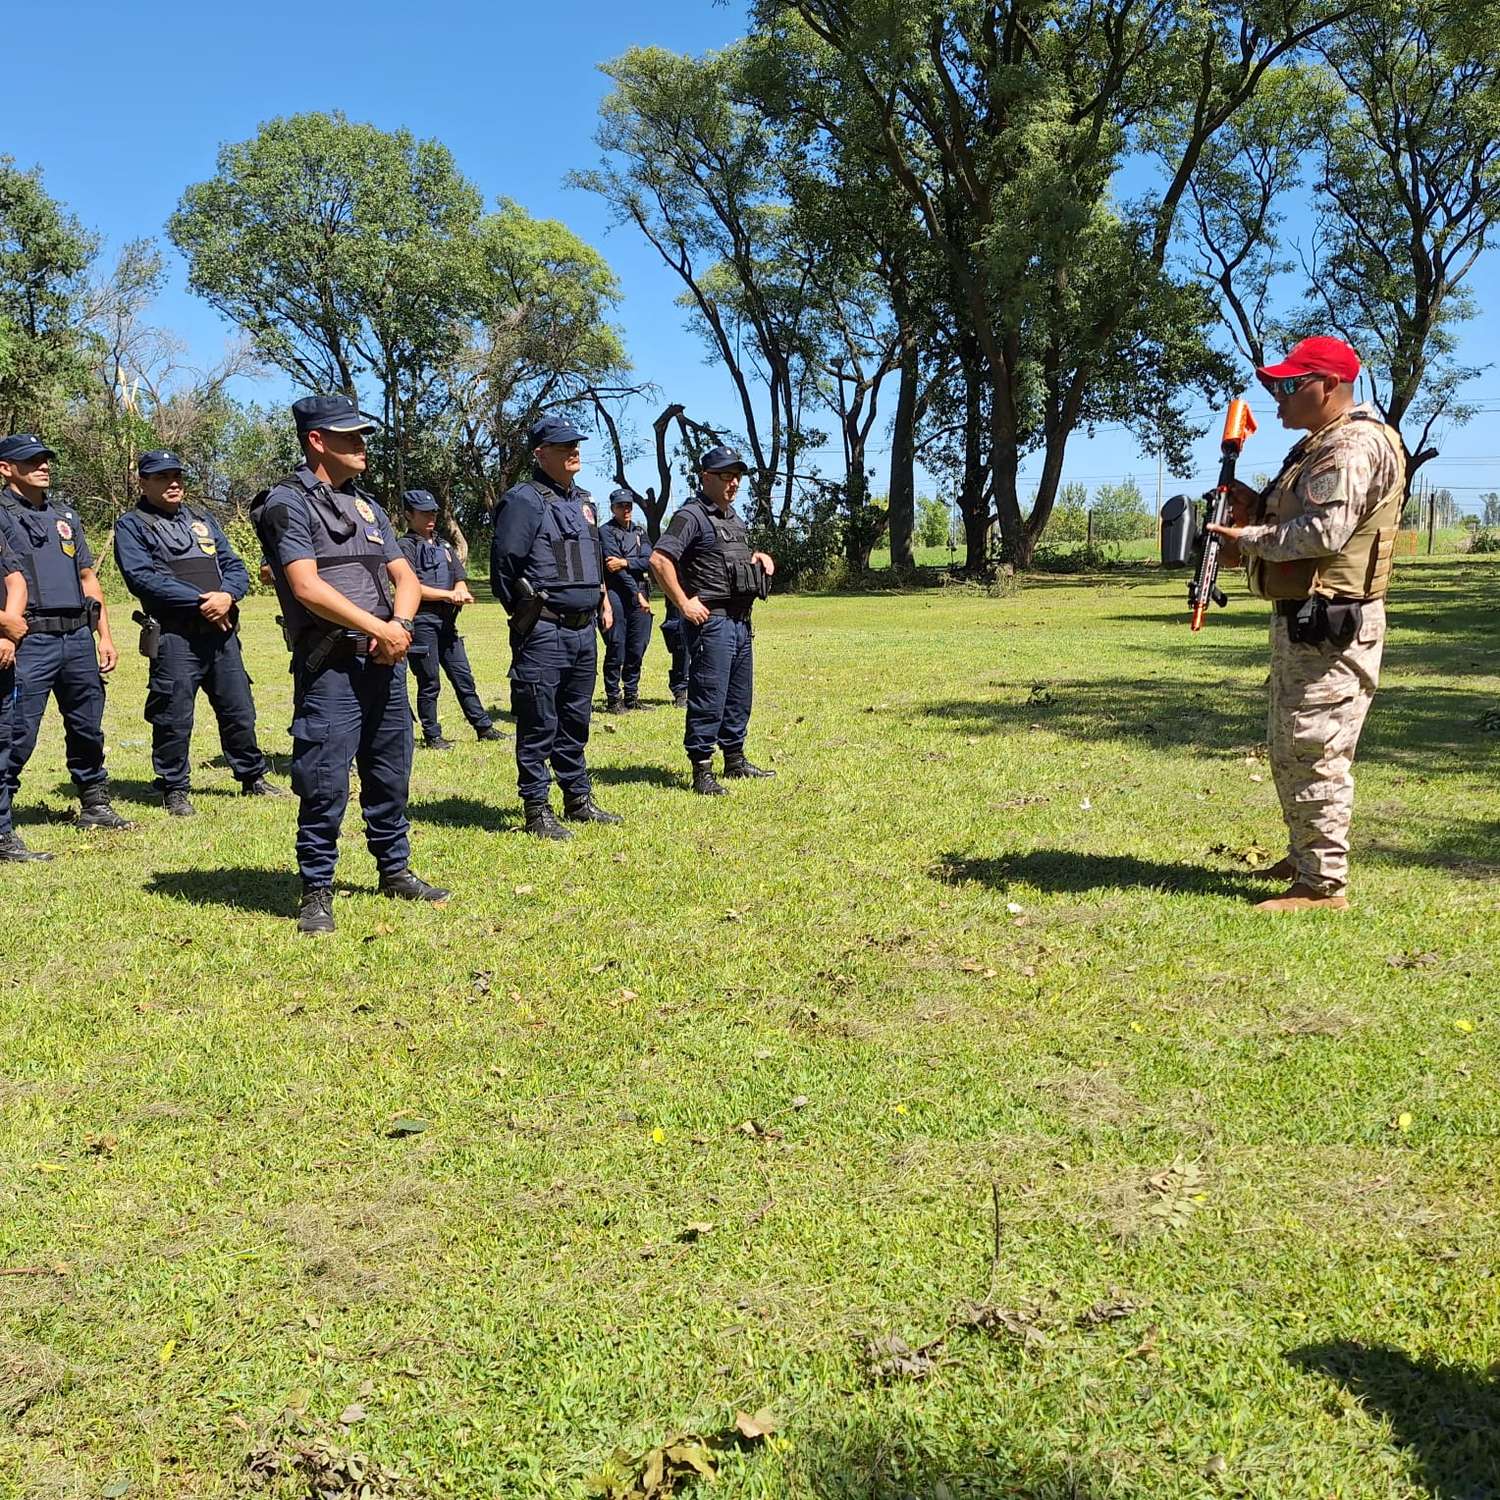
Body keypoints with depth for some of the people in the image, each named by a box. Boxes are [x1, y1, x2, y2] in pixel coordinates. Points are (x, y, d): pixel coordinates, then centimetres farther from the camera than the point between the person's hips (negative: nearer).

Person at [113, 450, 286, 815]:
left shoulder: (203, 520, 20)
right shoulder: (132, 525, 2)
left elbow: (235, 566, 13)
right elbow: (142, 577, -12)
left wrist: (226, 596, -10)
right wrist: (200, 601, -17)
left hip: (222, 631, 5)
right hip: (174, 636, -5)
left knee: (239, 710, 11)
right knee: (174, 718, -1)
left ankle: (252, 778, 25)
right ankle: (175, 790, 12)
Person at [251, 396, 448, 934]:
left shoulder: (367, 507, 19)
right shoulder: (287, 503, -5)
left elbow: (406, 577, 15)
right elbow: (307, 587, -15)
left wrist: (400, 624, -6)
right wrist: (380, 628, -14)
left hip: (385, 661, 7)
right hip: (329, 664, -7)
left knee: (390, 774, 14)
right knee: (325, 783, -6)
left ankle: (394, 870, 28)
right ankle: (317, 891, 5)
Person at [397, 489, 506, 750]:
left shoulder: (444, 547, 19)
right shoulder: (405, 547, -4)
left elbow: (461, 579, 15)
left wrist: (460, 593, -10)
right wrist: (449, 594, -14)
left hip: (447, 621, 6)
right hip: (422, 621, -6)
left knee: (463, 676, 10)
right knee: (429, 682, 0)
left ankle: (484, 727, 16)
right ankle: (431, 736, 9)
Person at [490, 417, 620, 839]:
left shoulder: (579, 502, 17)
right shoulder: (525, 500, -10)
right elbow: (503, 565, -13)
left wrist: (603, 600, 18)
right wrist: (525, 615, -7)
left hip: (583, 631, 8)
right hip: (543, 634, -8)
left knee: (575, 721, 16)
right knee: (539, 727, -2)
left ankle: (579, 801, 26)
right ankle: (537, 812, 5)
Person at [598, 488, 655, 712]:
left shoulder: (639, 533, 18)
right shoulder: (606, 531, -1)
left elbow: (649, 560, 2)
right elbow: (616, 566, -10)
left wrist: (625, 562, -15)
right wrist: (637, 594, -12)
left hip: (641, 595, 6)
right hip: (618, 594, -6)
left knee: (638, 648, 8)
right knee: (616, 648, -7)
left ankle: (632, 696, 17)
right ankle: (613, 698, -1)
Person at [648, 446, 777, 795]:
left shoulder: (733, 518, 18)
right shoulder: (692, 515, -11)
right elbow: (659, 559, -21)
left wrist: (759, 557, 12)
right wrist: (683, 603, -19)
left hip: (740, 620, 9)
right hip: (711, 621, -9)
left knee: (739, 697, 16)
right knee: (708, 698, -8)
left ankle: (735, 760, 29)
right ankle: (701, 771, -3)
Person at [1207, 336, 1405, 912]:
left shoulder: (1354, 446, -16)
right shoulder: (1319, 445, 19)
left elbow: (1325, 532, -25)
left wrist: (1248, 538, -14)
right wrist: (1258, 507, 6)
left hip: (1330, 625, -11)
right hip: (1302, 619, 11)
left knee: (1314, 751, -9)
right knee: (1287, 747, 20)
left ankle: (1323, 884, -3)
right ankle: (1304, 856, 33)